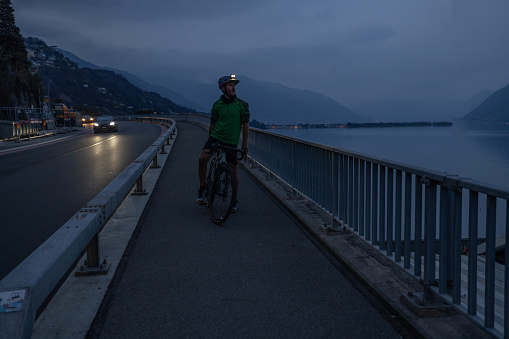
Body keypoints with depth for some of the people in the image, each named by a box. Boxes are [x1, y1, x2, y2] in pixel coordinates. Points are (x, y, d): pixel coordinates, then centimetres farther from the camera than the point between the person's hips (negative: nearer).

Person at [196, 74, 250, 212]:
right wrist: (209, 141, 18)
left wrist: (244, 145, 3)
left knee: (233, 169, 1)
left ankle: (234, 201, 15)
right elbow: (212, 124, 13)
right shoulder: (217, 105, 3)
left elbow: (245, 125, 3)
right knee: (202, 159, -21)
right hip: (216, 137, 1)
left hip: (231, 141, -1)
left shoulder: (242, 105, -1)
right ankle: (202, 189, -1)